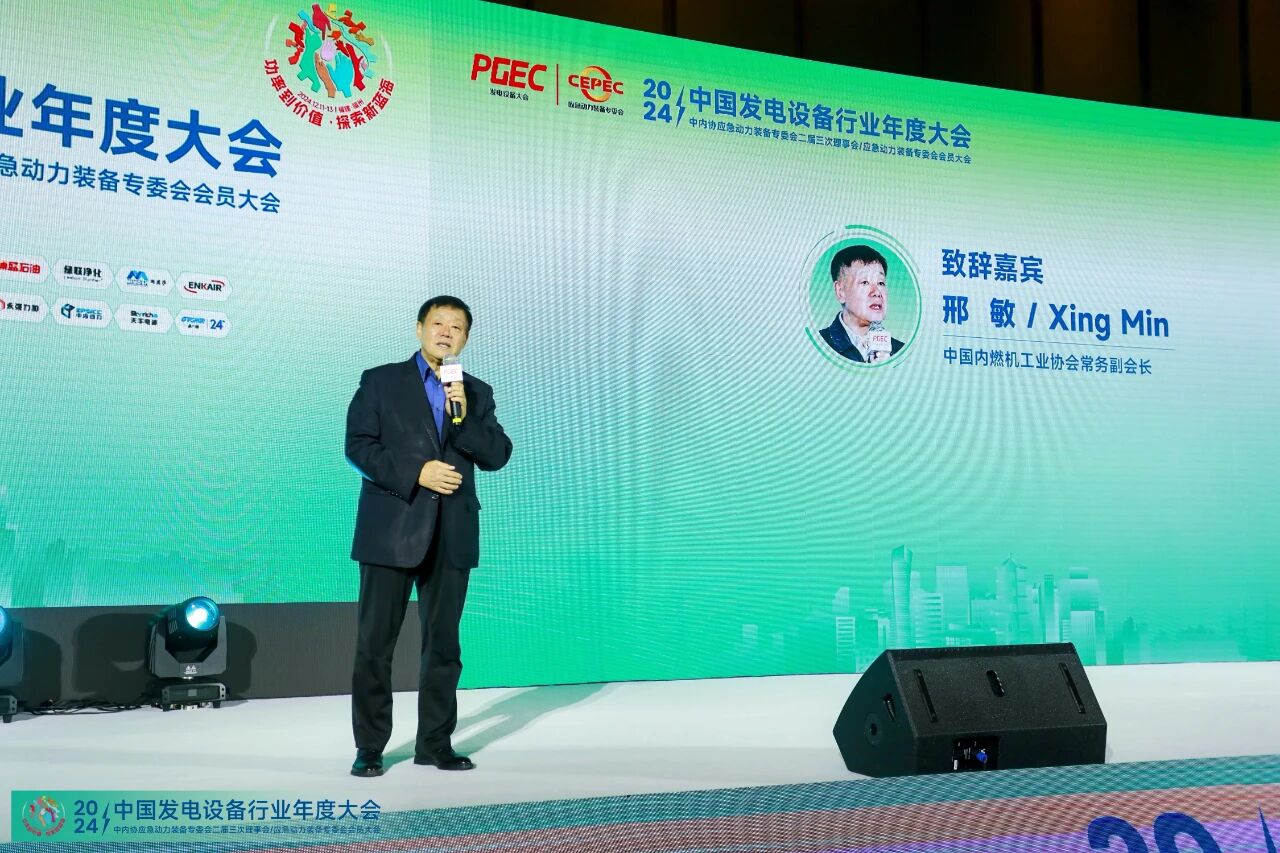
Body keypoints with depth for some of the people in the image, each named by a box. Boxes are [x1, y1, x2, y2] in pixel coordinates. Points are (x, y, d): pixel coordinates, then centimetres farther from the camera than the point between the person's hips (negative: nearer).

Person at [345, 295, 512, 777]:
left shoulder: (477, 393, 13)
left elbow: (497, 456, 4)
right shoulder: (381, 381, 4)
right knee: (375, 642, 0)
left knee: (443, 643, 7)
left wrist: (464, 414, -11)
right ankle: (370, 746, 9)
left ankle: (435, 743, 17)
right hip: (391, 531, -3)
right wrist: (415, 473, -15)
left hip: (451, 536, 3)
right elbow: (358, 445, -5)